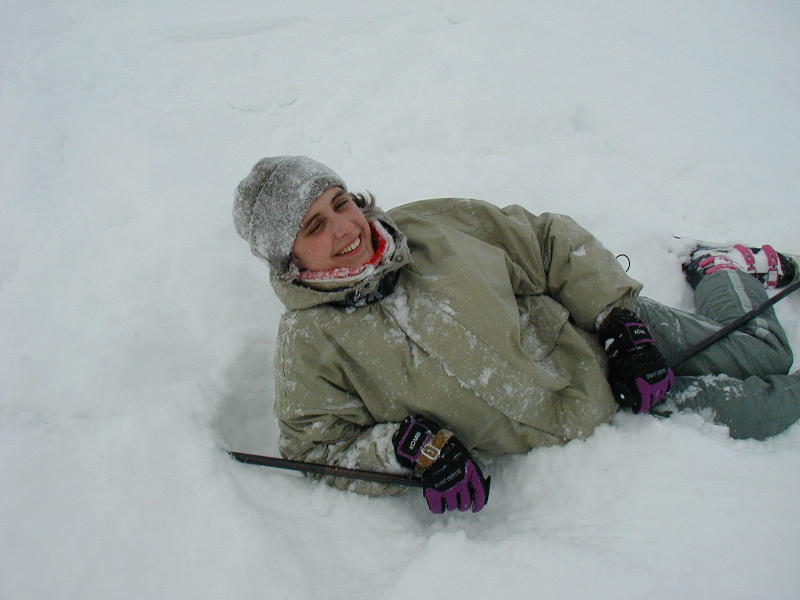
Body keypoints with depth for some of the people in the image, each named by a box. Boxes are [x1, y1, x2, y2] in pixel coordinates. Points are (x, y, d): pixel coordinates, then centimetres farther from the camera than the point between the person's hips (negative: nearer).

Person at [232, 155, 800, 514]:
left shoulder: (430, 224, -11)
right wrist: (409, 447, -27)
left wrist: (620, 320, -12)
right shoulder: (310, 343, -14)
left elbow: (552, 242, -3)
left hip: (595, 334, 2)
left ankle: (724, 269, 37)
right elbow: (317, 450, -11)